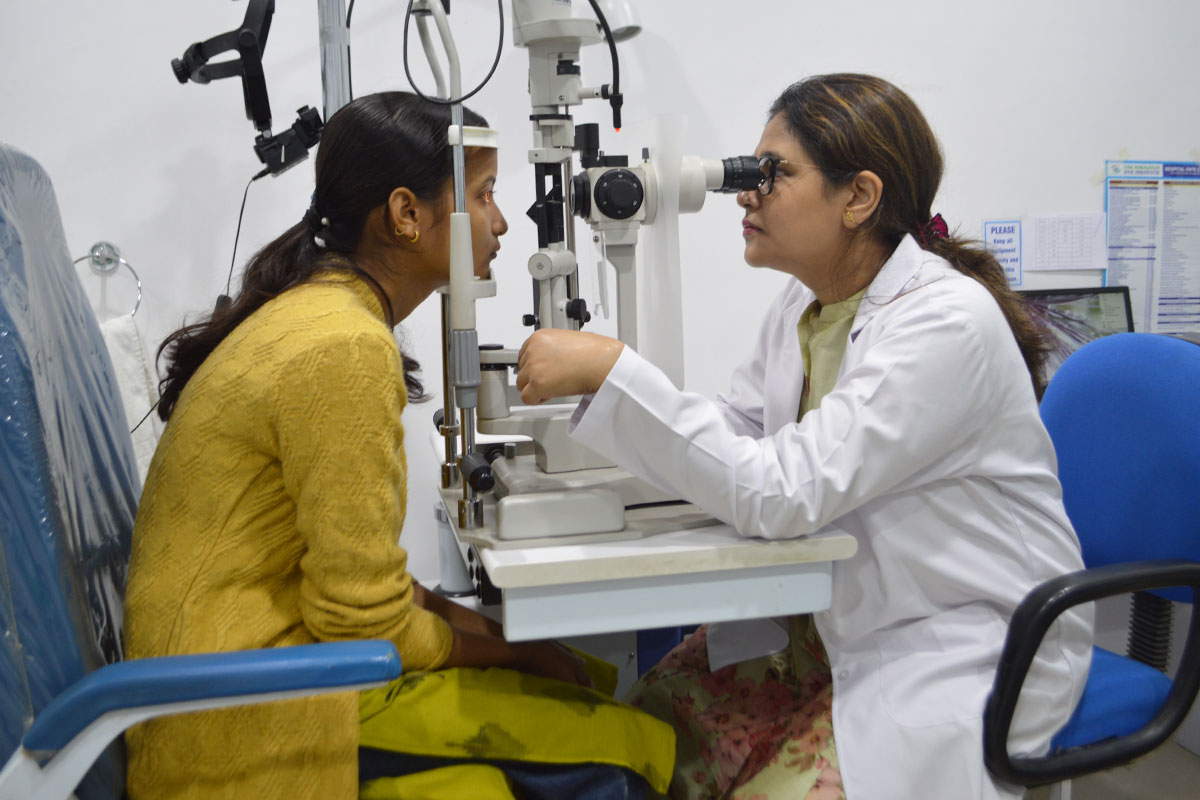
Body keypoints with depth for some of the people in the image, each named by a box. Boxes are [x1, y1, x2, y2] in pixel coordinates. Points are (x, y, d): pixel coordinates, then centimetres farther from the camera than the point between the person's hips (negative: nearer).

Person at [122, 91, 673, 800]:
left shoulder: (313, 307, 10)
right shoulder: (347, 348, -20)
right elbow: (364, 621, -18)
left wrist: (452, 615, 3)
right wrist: (510, 653, -4)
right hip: (251, 722, -9)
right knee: (631, 743, -16)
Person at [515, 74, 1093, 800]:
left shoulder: (949, 321, -24)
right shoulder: (805, 302, 3)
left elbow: (781, 492, -30)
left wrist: (612, 370, -31)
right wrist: (593, 380, -9)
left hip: (970, 649, -7)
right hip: (846, 616, 7)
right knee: (653, 727, -5)